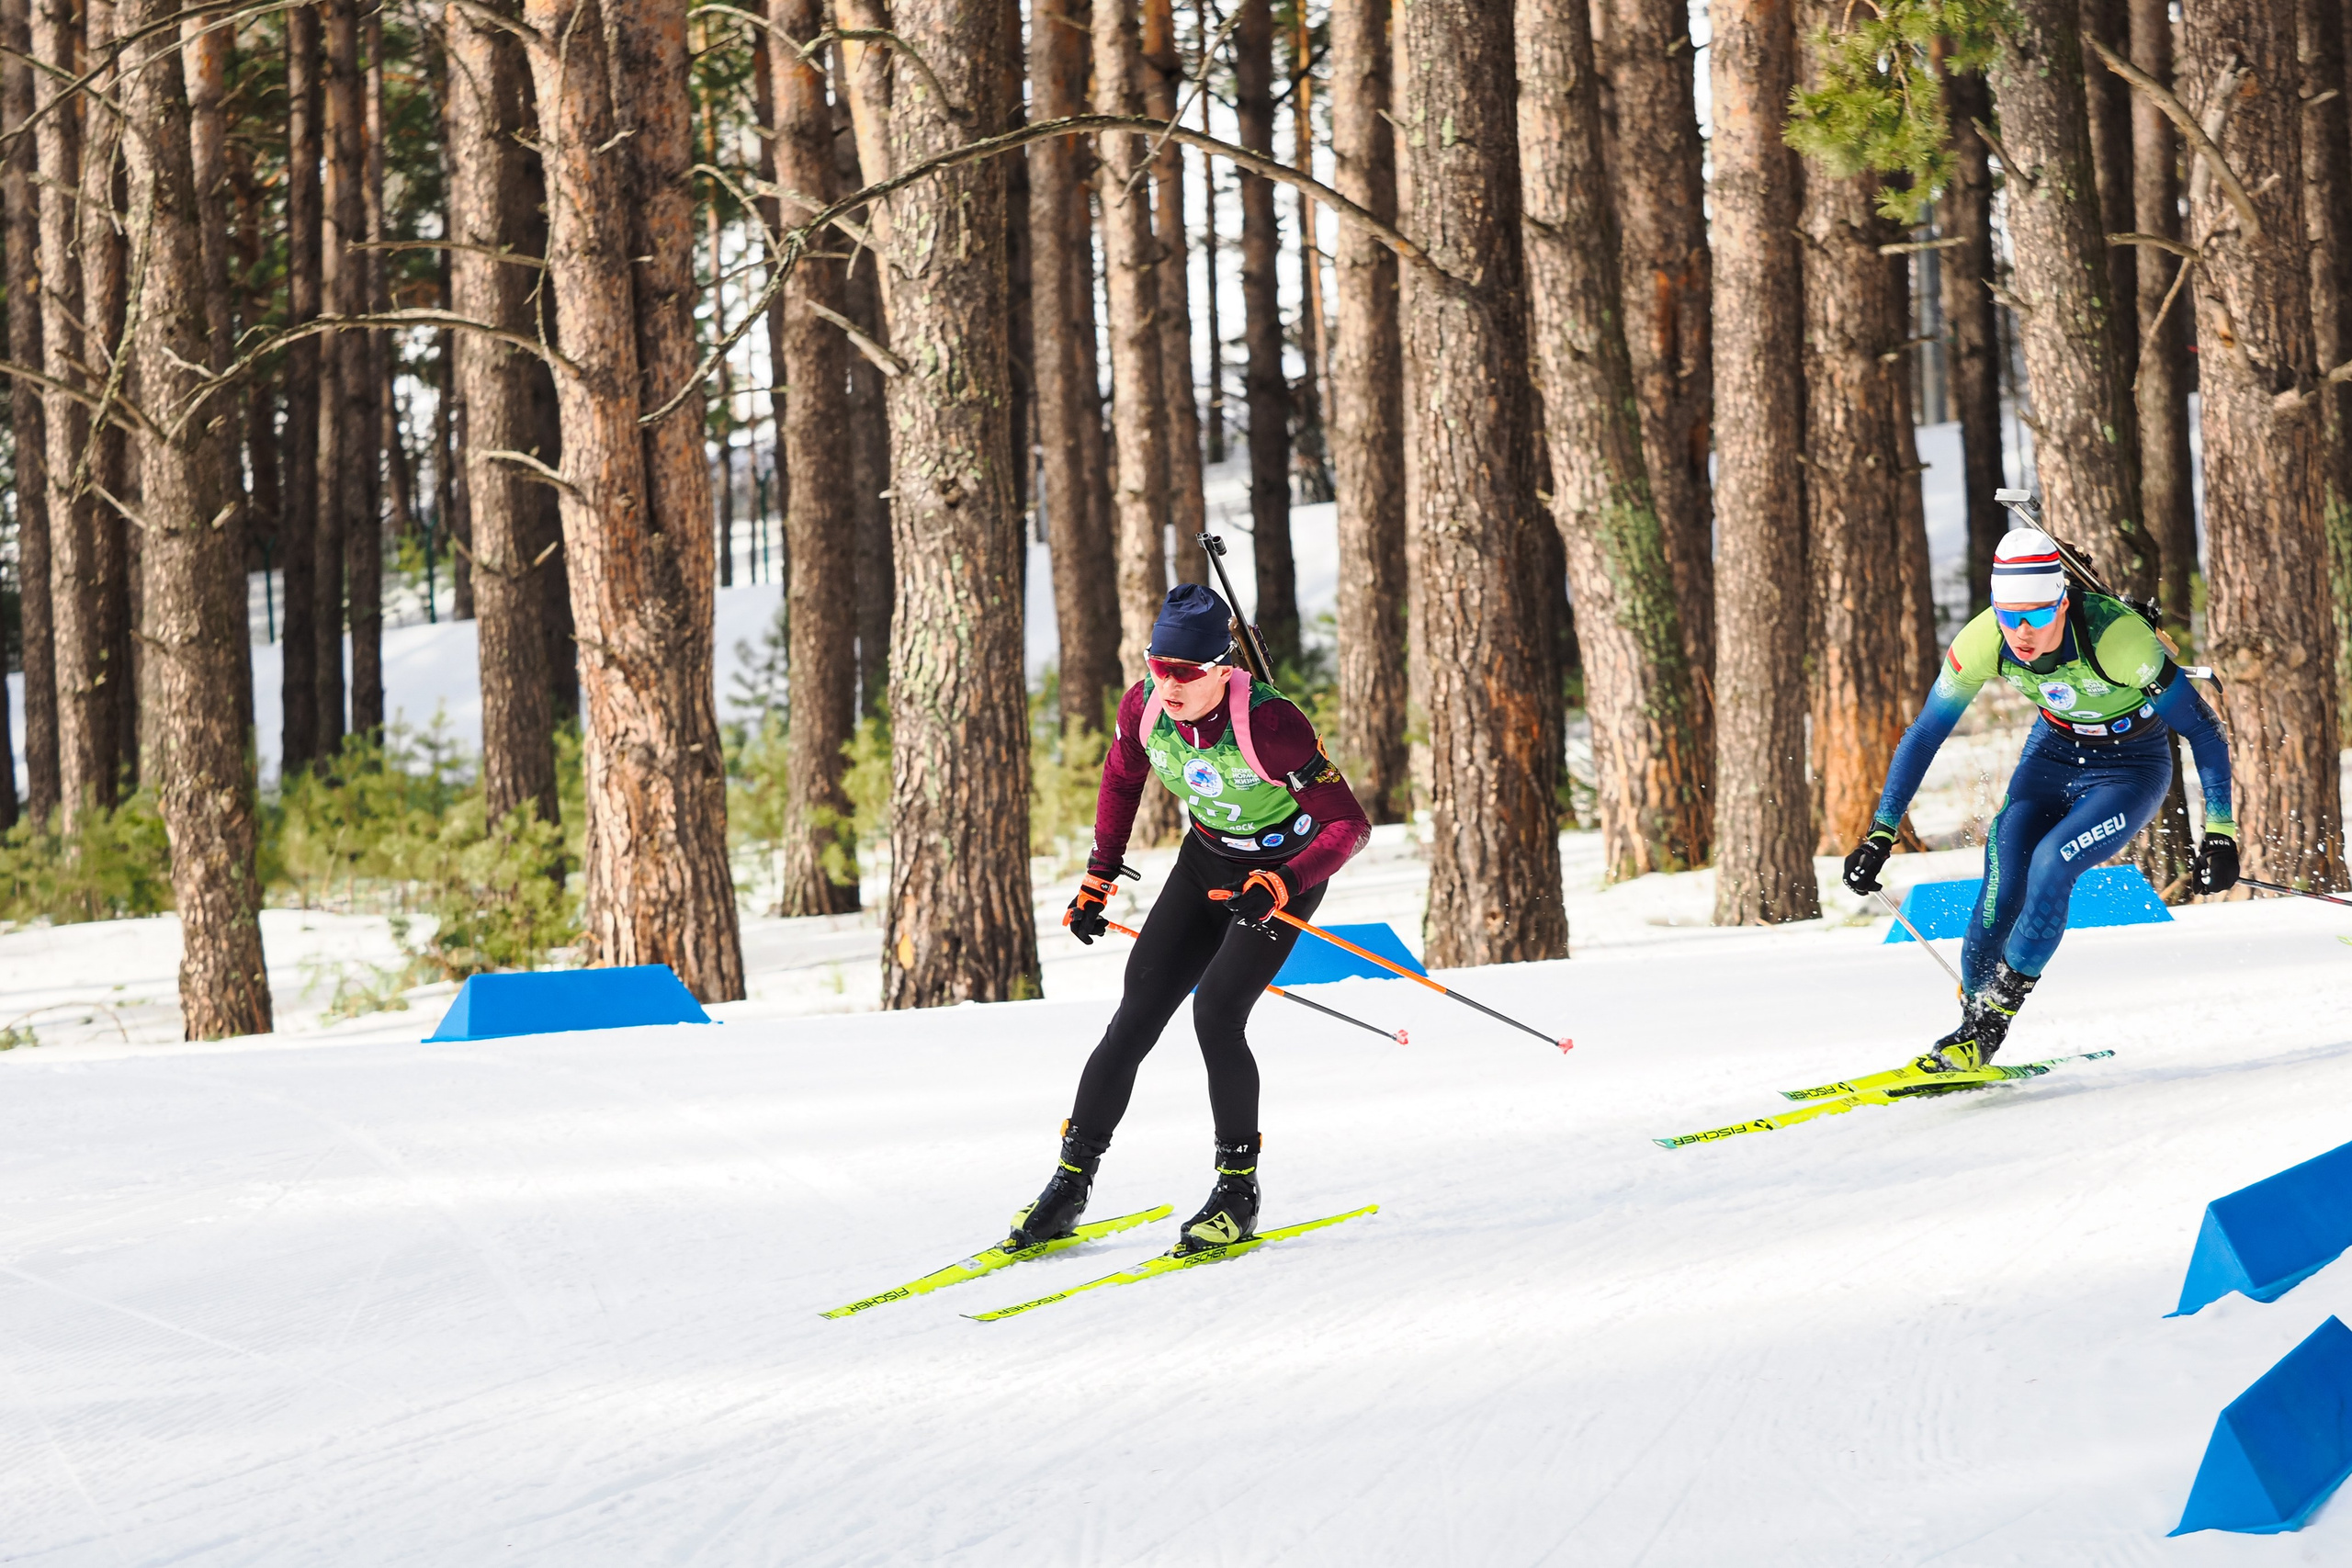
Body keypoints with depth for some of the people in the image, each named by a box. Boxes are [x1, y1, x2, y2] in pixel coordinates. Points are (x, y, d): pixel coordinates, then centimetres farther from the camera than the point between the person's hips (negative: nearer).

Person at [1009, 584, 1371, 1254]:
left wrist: (1280, 888, -42)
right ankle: (1070, 1185, 4)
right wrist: (1098, 879, 8)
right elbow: (1122, 779, 7)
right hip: (1207, 860, 5)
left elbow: (1349, 824, -29)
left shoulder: (1269, 723, -33)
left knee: (1215, 1011, -21)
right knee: (1137, 1015, -4)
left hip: (1285, 873, -5)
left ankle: (1239, 1191, -5)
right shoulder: (1144, 706, -17)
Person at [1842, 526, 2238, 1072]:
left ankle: (2000, 1010, -9)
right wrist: (1880, 834, -14)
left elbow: (2204, 730, -25)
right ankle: (1972, 1031, 7)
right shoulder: (1983, 641, -24)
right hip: (2053, 753, 4)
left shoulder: (2116, 638, -35)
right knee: (2002, 886, -12)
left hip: (2130, 769, -4)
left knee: (2050, 864, -25)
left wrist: (2220, 834, -27)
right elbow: (1923, 736, -11)